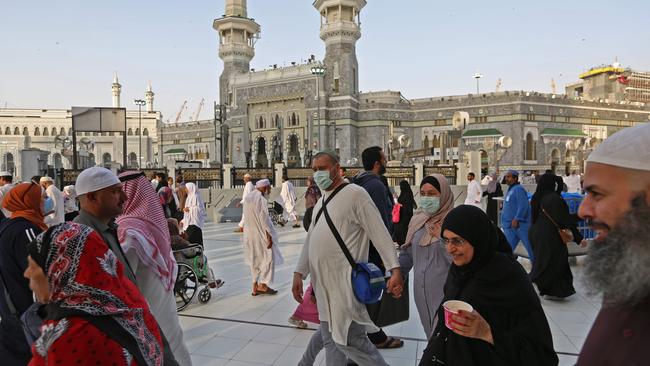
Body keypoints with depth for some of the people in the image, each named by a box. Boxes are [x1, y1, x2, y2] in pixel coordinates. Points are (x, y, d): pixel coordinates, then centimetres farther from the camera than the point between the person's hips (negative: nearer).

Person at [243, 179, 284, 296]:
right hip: (260, 234, -8)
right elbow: (264, 219, -18)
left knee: (255, 260, 14)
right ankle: (262, 284, 7)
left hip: (249, 233, 8)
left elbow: (247, 217, 13)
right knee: (268, 257, 4)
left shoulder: (248, 197, 10)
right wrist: (269, 236, -14)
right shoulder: (261, 199, -16)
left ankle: (255, 287, 19)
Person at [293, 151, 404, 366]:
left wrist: (395, 269, -18)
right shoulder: (321, 202, 16)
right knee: (331, 336, 18)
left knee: (348, 338, -6)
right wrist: (299, 273, 14)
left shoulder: (354, 193, -9)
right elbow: (310, 240, 19)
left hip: (344, 282, -7)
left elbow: (380, 233, -13)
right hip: (323, 282, 8)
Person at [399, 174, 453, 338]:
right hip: (421, 291, 5)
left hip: (444, 292, -5)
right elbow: (407, 254, 13)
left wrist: (442, 238, -21)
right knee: (430, 332, 17)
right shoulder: (417, 220, 5)